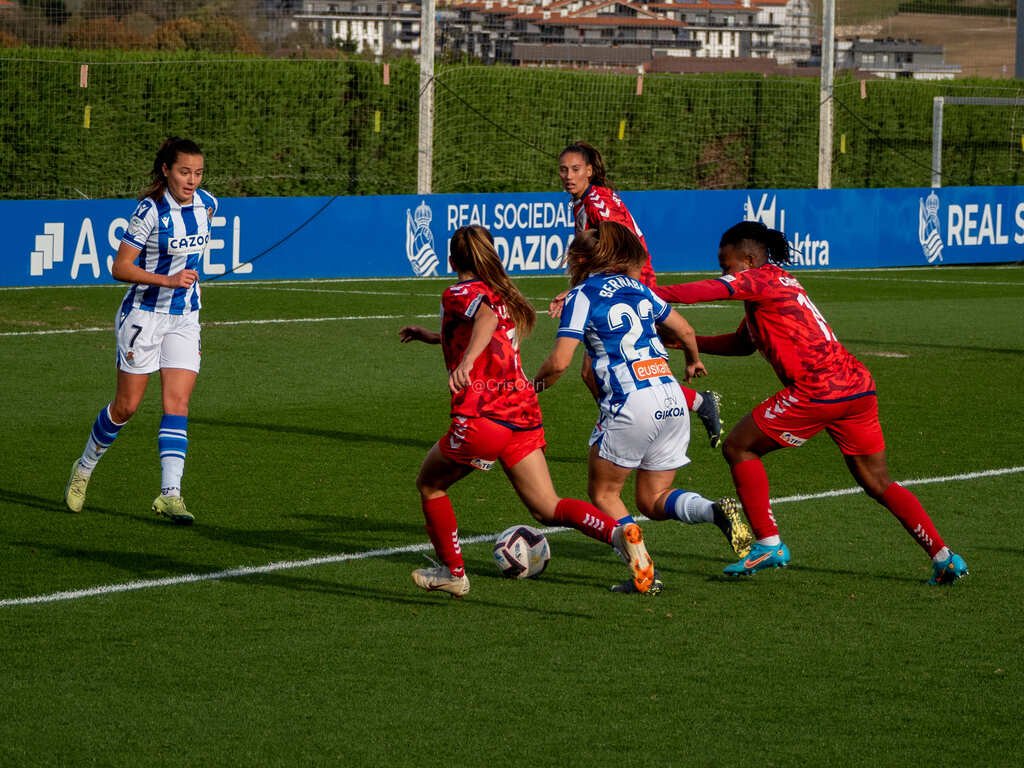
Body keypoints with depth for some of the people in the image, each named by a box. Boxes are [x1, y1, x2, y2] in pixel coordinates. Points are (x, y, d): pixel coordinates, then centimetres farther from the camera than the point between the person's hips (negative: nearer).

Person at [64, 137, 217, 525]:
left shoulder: (206, 204, 0)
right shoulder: (150, 211, -18)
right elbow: (120, 268, -18)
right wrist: (168, 280, -27)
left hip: (185, 319, 4)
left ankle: (170, 494, -15)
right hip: (144, 315, -4)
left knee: (177, 403, -8)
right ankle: (84, 467, 28)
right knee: (126, 406, 3)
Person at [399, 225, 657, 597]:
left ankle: (453, 573, 19)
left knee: (429, 484, 18)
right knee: (547, 508, 5)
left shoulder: (458, 294, -3)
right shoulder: (501, 295, 21)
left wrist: (466, 361, -43)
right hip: (523, 414, 7)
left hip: (481, 418, -7)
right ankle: (619, 533, -19)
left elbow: (486, 318, -26)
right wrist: (432, 336, 51)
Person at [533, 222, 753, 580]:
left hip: (630, 404, -6)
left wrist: (533, 386, 10)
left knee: (603, 492, 13)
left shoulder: (582, 296, -1)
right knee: (654, 501, 16)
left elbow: (559, 362, -10)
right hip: (672, 399, 6)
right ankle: (716, 511, -13)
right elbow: (685, 330, 26)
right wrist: (694, 362, 47)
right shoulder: (637, 287, 17)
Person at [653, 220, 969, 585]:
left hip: (818, 389, -9)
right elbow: (741, 344, 34)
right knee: (878, 483, 13)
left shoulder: (763, 279, -1)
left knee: (739, 447, 6)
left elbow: (700, 292, -13)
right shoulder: (778, 284, 26)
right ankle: (943, 556, 5)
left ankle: (768, 545, 3)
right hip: (858, 387, 9)